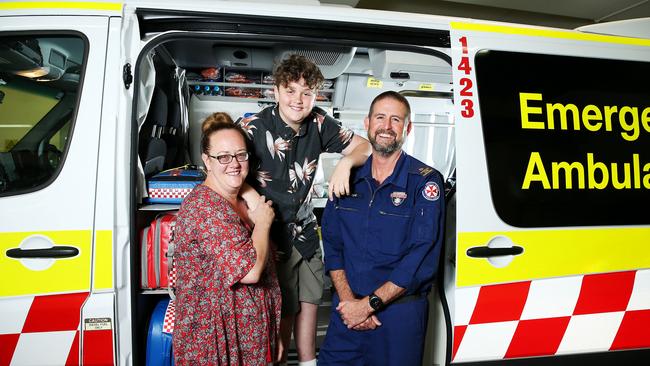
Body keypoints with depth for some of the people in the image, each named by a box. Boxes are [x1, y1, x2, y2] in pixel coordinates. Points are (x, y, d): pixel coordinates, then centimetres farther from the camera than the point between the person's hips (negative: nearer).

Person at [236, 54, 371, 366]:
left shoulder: (318, 123, -4)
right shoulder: (253, 128, -18)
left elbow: (363, 146, 4)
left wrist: (345, 163, -16)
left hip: (305, 230, 5)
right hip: (272, 235, -5)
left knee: (309, 301, 18)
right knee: (283, 310, 6)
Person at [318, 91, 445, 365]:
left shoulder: (425, 181, -8)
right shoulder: (349, 178, 6)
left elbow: (422, 258, -15)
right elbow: (332, 243, 4)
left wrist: (369, 304, -16)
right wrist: (348, 300, -9)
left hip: (400, 314, -3)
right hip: (347, 311, 4)